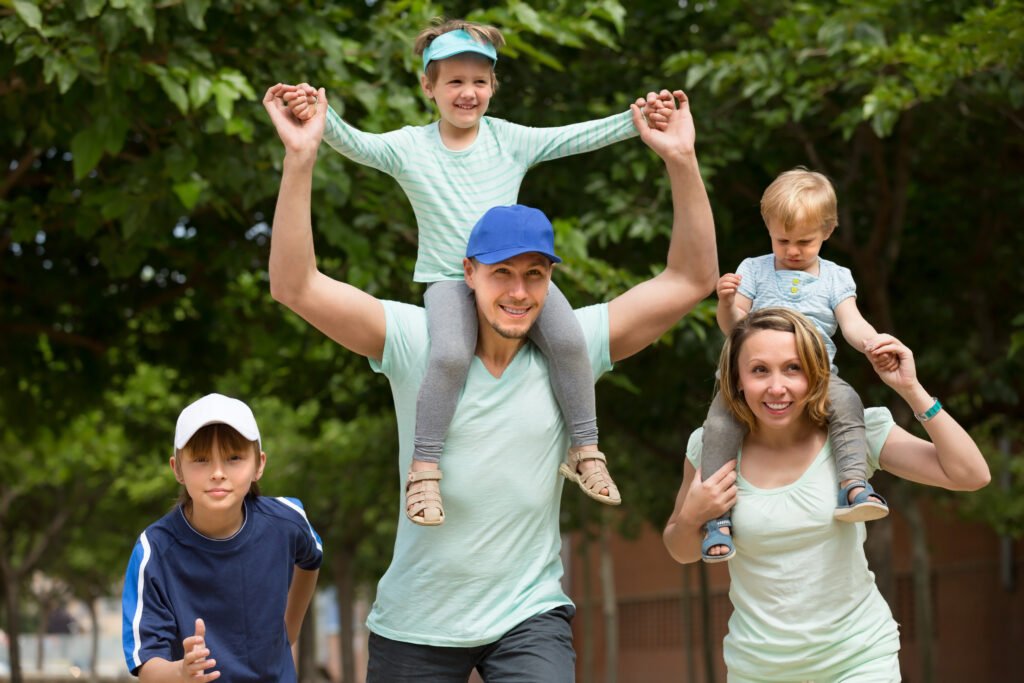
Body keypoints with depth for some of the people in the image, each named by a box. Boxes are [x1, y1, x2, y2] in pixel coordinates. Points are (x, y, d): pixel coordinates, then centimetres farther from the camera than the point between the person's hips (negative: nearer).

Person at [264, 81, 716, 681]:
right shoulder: (418, 340, -8)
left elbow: (691, 281, -3)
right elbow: (295, 286, -16)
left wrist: (682, 159, -12)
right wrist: (301, 158, -24)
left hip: (530, 615, 0)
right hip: (416, 624, 0)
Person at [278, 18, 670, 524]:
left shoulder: (511, 140, 6)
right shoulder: (409, 147, 1)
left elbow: (576, 137, -2)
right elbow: (355, 144, -15)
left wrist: (636, 122, -16)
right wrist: (320, 116, -36)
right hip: (448, 280, -2)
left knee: (568, 339, -26)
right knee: (451, 354, -33)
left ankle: (585, 451, -10)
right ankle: (424, 471, -21)